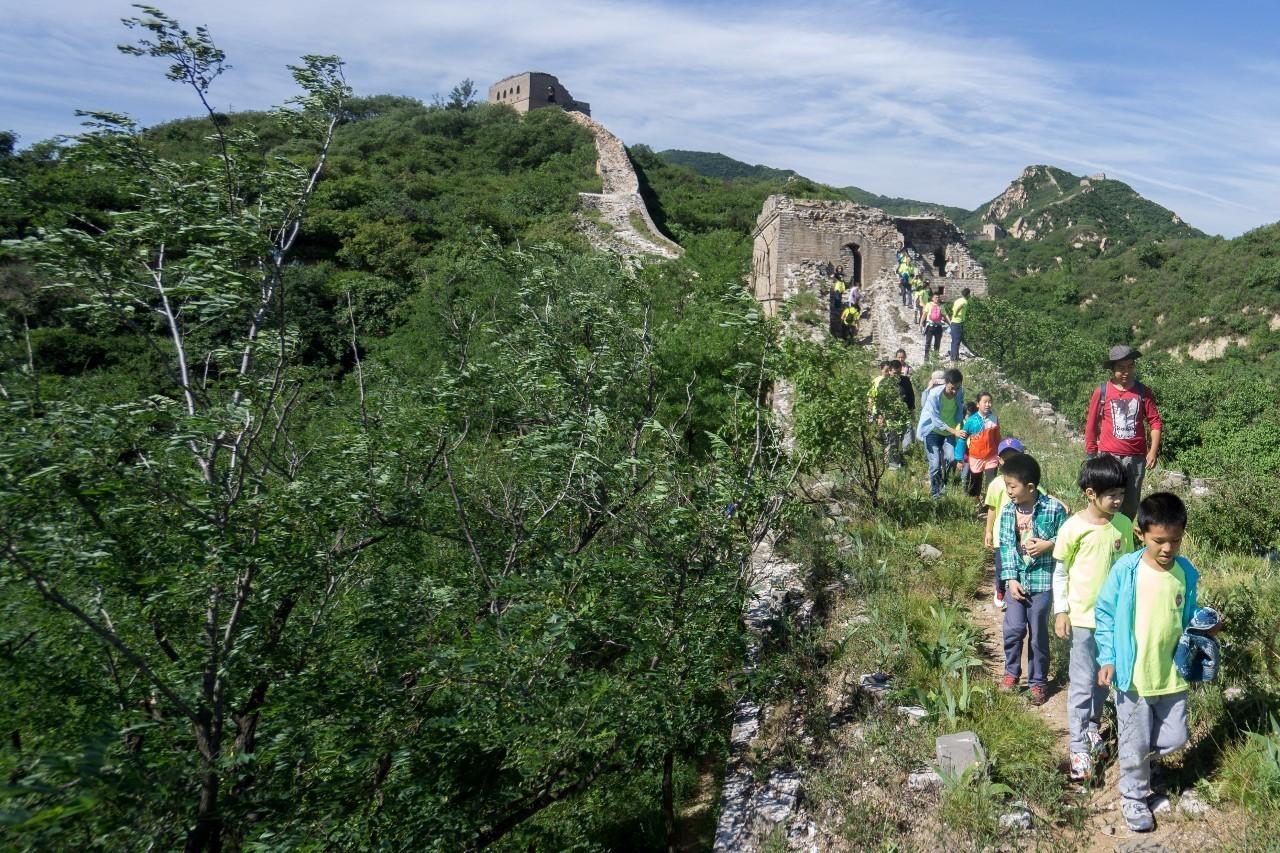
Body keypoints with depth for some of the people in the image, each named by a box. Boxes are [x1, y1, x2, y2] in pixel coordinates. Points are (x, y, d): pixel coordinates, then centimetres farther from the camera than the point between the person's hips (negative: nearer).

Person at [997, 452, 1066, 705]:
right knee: (1013, 629, 1)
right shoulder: (1008, 511, -2)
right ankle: (1011, 672, 25)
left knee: (1038, 634, 8)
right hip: (1016, 579, 3)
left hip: (1042, 580, -2)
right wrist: (1011, 579, -6)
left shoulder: (1054, 509, -12)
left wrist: (1048, 545, -19)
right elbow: (1006, 546, 1)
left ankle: (1037, 681, 25)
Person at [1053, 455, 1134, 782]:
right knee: (1083, 682, 1)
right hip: (1082, 616, -4)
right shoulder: (1073, 528, -15)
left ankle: (1092, 725, 38)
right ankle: (1079, 747, 10)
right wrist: (1060, 612, -8)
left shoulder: (1124, 525, -3)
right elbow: (1060, 572, -6)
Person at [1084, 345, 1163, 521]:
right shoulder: (1102, 392, -3)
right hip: (1109, 456, -2)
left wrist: (1153, 451, -5)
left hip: (1137, 458, 2)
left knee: (1131, 506, 12)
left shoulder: (1142, 391, 3)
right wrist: (1091, 455, 6)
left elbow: (1155, 422, 4)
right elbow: (1091, 425, 4)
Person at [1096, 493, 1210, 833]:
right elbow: (1104, 614, -7)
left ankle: (1136, 762, 43)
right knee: (1135, 743, 10)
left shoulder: (1186, 572, -4)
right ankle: (1134, 796, 32)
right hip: (1133, 674, -3)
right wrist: (1107, 659, -11)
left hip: (1172, 674, 3)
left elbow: (1188, 618, 11)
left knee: (1174, 738, 15)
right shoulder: (1126, 569, -15)